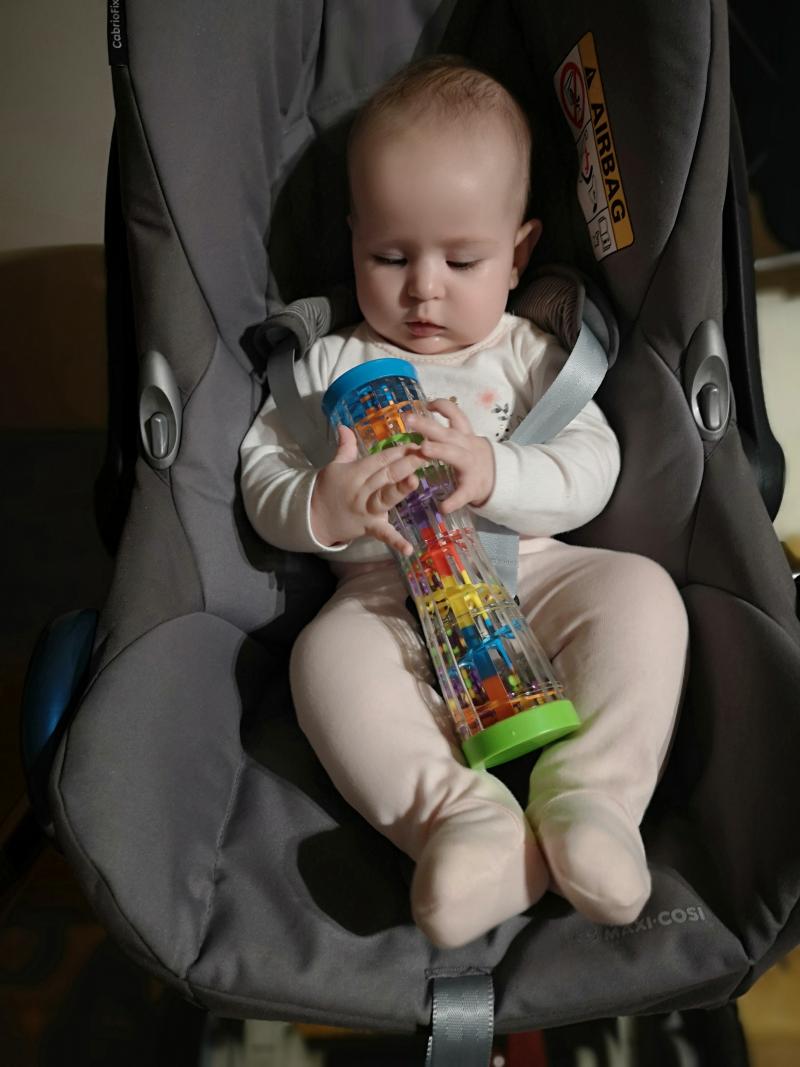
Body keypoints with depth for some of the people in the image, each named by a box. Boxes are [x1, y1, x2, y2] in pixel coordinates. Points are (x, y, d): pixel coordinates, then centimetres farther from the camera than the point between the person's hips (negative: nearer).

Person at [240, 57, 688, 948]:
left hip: (532, 573, 1)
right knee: (329, 652, -31)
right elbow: (262, 480, 5)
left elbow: (592, 470, -1)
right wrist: (322, 510, -20)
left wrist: (495, 474, -23)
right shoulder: (329, 366, 11)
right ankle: (464, 817, -37)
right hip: (391, 597, 0)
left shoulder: (534, 354, 11)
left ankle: (588, 797, -28)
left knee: (641, 591, -25)